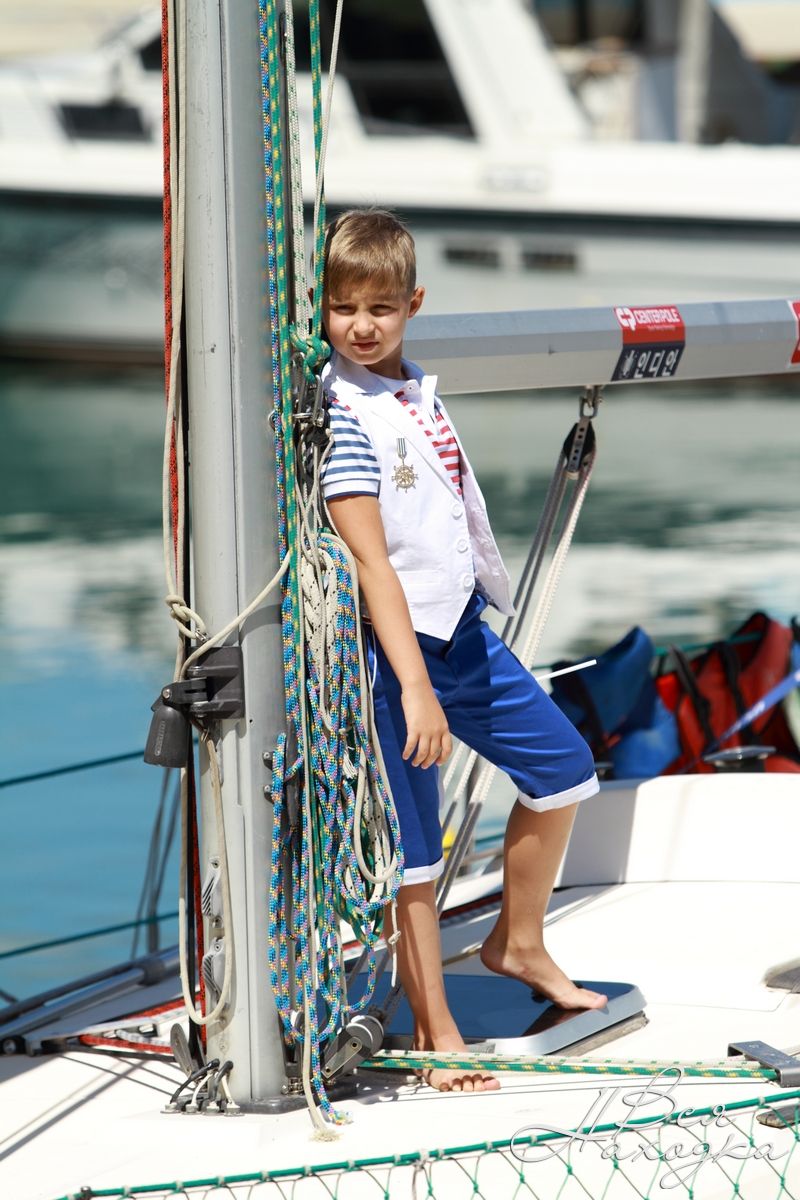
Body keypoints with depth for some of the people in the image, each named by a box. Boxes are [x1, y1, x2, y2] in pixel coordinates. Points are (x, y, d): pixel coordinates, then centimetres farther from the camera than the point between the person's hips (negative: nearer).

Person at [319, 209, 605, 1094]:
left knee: (562, 764, 19)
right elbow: (370, 561, -21)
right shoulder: (340, 414, -16)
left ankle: (518, 944, 35)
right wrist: (414, 684, -24)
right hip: (392, 646, -9)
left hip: (459, 628, 9)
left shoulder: (416, 391, 8)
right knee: (411, 844, -3)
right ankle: (435, 1036, 6)